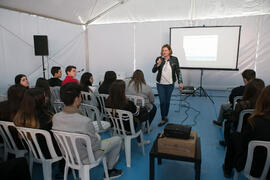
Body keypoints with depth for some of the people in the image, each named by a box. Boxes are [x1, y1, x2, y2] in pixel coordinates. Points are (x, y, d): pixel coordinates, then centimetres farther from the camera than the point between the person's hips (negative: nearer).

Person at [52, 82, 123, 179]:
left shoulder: (55, 117, -17)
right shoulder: (85, 121, -37)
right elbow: (95, 146, -24)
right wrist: (97, 136, -3)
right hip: (85, 159, -6)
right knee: (117, 139, 12)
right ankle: (110, 169, 31)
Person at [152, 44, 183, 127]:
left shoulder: (174, 59, -5)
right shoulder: (159, 59, -4)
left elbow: (178, 71, 0)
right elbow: (153, 71, -5)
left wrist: (180, 82, -6)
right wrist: (157, 65, -23)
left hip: (170, 84, 0)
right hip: (160, 84, 0)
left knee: (167, 101, 11)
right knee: (162, 101, -3)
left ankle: (166, 116, 32)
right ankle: (163, 119, 9)